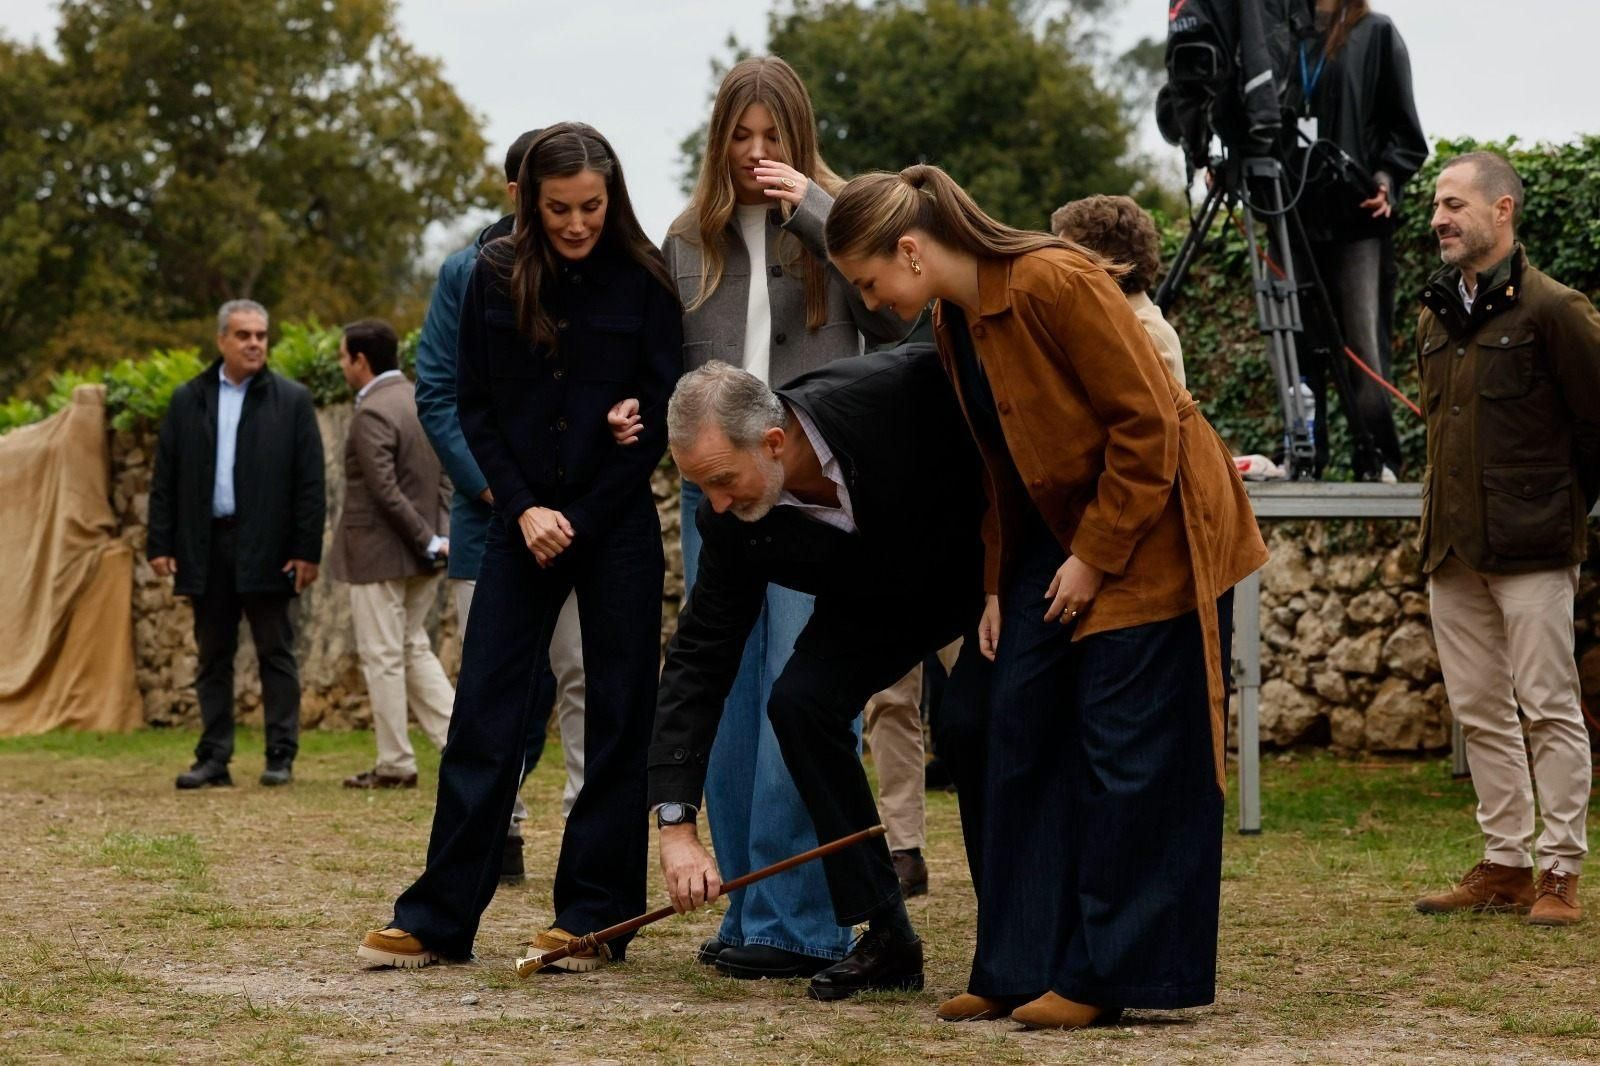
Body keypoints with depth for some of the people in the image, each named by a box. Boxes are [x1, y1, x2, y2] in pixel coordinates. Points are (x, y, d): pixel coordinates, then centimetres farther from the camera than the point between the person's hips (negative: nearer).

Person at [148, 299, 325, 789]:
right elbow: (165, 478, 9)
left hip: (266, 548, -2)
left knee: (275, 654, 2)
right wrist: (160, 543, 2)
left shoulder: (292, 400, 2)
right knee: (213, 656, 7)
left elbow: (310, 483, -1)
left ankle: (281, 757, 6)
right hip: (206, 547, 3)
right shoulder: (187, 400, 9)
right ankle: (214, 758, 11)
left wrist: (308, 550, -7)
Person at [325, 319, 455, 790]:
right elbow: (445, 477, 11)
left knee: (383, 658, 1)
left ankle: (394, 765, 6)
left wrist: (429, 540, -16)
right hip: (420, 556, 8)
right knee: (414, 649, 17)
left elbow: (386, 492, -22)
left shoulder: (371, 414, -17)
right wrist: (437, 536, 6)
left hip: (380, 553, -8)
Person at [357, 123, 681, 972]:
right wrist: (523, 507, -6)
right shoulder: (496, 277, 2)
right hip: (524, 525, 2)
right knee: (482, 716, -1)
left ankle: (595, 917, 7)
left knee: (617, 723, 1)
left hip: (618, 528, -2)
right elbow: (474, 407, 5)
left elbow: (659, 418, -3)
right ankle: (439, 918, 2)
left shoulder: (644, 282, -4)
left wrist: (581, 521, -8)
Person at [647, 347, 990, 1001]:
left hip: (1001, 559, -4)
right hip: (881, 595, 4)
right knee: (799, 701, -16)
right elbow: (699, 660, -19)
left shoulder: (907, 386, -38)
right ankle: (885, 937, -7)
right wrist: (676, 824, -25)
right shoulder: (732, 518, -24)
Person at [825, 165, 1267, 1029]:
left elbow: (1147, 423, -21)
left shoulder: (1056, 285, -23)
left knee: (1124, 754, -6)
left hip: (1150, 531, -9)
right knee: (1019, 737, 4)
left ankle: (1106, 976, 0)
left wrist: (1096, 558, -18)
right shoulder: (952, 325, 4)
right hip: (1061, 531, 9)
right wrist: (999, 583, 10)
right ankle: (1020, 968, 9)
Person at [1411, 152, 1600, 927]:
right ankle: (1504, 865, 17)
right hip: (1452, 549, 7)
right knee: (1480, 712, 10)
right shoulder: (1435, 317, 14)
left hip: (1531, 546, -7)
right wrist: (1442, 524, 17)